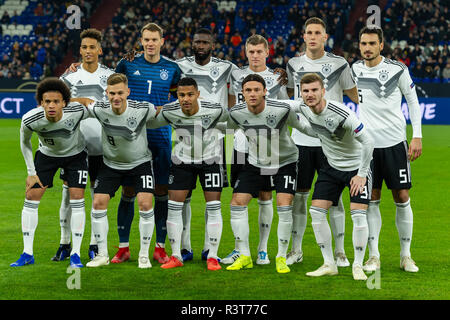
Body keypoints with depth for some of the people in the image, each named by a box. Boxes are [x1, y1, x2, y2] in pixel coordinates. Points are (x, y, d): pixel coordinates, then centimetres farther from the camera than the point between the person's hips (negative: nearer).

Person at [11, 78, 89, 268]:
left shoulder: (78, 111, -33)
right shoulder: (30, 120, -30)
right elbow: (25, 142, -8)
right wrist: (31, 173, -5)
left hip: (75, 154, -1)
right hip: (46, 154, 1)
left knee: (76, 199, -10)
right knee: (31, 197, -6)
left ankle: (75, 254, -1)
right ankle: (27, 253, 3)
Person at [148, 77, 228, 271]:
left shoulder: (214, 110, -23)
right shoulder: (169, 112, -19)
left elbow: (232, 118, 1)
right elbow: (151, 123, 4)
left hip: (210, 159, -1)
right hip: (182, 160, 1)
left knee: (213, 207, -5)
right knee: (174, 206, -4)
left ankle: (212, 257, 6)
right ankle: (176, 256, 7)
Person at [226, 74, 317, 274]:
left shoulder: (283, 109, -24)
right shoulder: (236, 113, -14)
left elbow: (302, 126, -7)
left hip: (284, 162, -3)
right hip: (255, 164, 3)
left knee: (284, 207, -17)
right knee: (237, 203, -6)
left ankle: (281, 257, 0)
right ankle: (244, 257, 6)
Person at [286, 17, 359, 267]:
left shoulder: (339, 64, 0)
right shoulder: (294, 64, 8)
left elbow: (356, 96, 8)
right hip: (302, 140, 2)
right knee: (299, 195, 6)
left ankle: (340, 251, 9)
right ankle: (296, 250, 16)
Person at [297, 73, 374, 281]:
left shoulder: (341, 114, -29)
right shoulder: (304, 108, -11)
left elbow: (368, 141, -24)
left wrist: (362, 174, -21)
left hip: (356, 165, -6)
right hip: (331, 166, 6)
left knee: (358, 214, -16)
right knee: (316, 211, -4)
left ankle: (358, 266, 0)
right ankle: (329, 264, 6)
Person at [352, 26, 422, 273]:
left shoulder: (397, 70, -6)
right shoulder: (355, 70, 3)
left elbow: (413, 102, 2)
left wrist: (417, 136, -3)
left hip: (395, 142, -2)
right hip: (367, 144, 2)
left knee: (402, 199, 0)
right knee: (371, 201, 2)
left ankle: (406, 255, 11)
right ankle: (373, 256, 10)